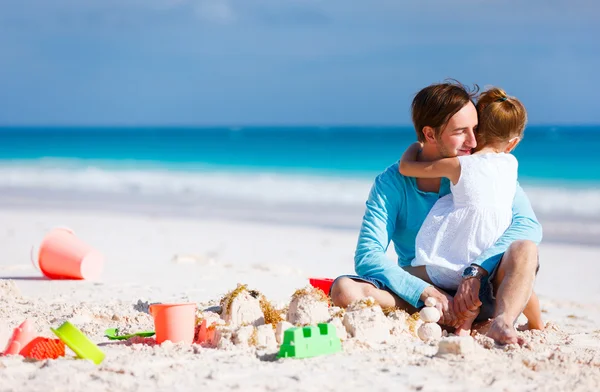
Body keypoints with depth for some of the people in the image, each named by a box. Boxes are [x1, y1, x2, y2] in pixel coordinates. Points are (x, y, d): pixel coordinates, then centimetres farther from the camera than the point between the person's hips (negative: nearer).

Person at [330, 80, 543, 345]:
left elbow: (528, 224, -16)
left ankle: (501, 322, -48)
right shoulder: (392, 183, -6)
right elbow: (367, 257, -15)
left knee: (524, 248, -25)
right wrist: (428, 293, -28)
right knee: (344, 289, -26)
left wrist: (476, 272, -30)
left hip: (475, 291, 0)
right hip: (420, 291, 0)